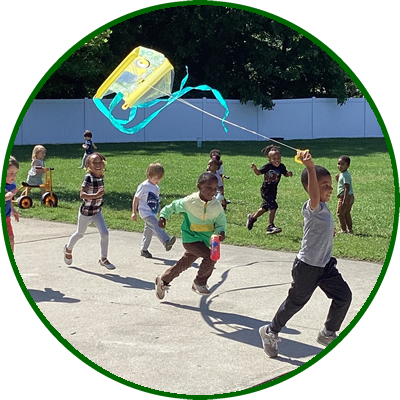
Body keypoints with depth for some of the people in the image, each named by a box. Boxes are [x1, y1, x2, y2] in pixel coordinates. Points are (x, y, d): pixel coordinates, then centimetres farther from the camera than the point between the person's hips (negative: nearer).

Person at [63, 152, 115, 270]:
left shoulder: (101, 177, -3)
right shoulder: (88, 177, -23)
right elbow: (82, 194, -31)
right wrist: (96, 196, -41)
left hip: (97, 211, 5)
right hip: (86, 212, -5)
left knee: (105, 233, -8)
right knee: (80, 234, 16)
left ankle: (103, 259, 5)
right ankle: (68, 249, 45)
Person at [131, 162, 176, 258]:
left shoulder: (157, 188, 13)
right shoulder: (144, 186, -9)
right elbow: (136, 199, -6)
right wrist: (134, 212, -6)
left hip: (153, 213, 8)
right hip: (145, 212, -8)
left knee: (149, 232, 13)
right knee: (156, 226, -26)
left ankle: (143, 249, 26)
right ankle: (167, 241, -44)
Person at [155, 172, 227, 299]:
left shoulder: (217, 206, -11)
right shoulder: (189, 202, -18)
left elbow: (221, 223, -1)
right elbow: (173, 206, 1)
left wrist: (221, 232, -21)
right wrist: (163, 216, -6)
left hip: (205, 240, 5)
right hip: (190, 238, -5)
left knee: (184, 263, 19)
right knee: (210, 256, -23)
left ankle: (163, 280, 41)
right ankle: (199, 283, 0)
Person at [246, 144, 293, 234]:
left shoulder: (281, 167, -7)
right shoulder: (268, 166, -19)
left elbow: (285, 174, 9)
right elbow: (258, 172, -10)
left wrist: (289, 173, -13)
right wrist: (254, 168, -30)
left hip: (273, 190, 6)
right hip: (266, 190, -6)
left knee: (265, 207, 21)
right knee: (273, 207, -16)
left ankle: (252, 217, 46)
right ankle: (271, 226, -6)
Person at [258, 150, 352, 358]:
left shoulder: (322, 208, 4)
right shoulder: (312, 207, -24)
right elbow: (314, 195, -48)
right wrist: (310, 167, -61)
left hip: (325, 265, 8)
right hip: (307, 266, -8)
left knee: (344, 296, 3)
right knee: (295, 302, 7)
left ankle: (328, 333, 21)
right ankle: (271, 332, 29)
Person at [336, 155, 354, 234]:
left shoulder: (345, 175, -20)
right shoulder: (346, 174, 11)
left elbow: (347, 188, -24)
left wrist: (344, 200, -27)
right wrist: (338, 179, 6)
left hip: (346, 197, -10)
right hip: (350, 197, 10)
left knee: (340, 213, 0)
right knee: (347, 214, 17)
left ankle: (344, 230, 3)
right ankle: (350, 229, 22)